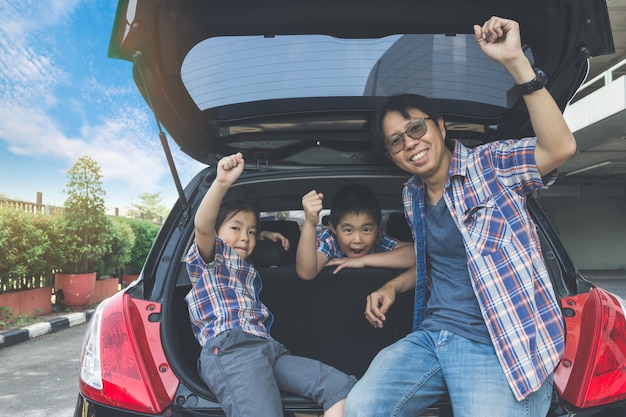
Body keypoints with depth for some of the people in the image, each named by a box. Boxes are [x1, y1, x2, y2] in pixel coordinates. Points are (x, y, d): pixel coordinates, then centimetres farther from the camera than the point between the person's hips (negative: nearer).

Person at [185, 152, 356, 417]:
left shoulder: (249, 271, 38)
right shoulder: (209, 259, 15)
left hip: (267, 347, 8)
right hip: (228, 349, -7)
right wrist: (222, 183, -23)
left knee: (343, 386, -11)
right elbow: (202, 226, -7)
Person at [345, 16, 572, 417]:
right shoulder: (412, 196, 13)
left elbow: (560, 147, -23)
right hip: (431, 335, 5)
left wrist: (515, 61, -27)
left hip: (500, 346, -4)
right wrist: (392, 287, 12)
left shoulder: (489, 166, -4)